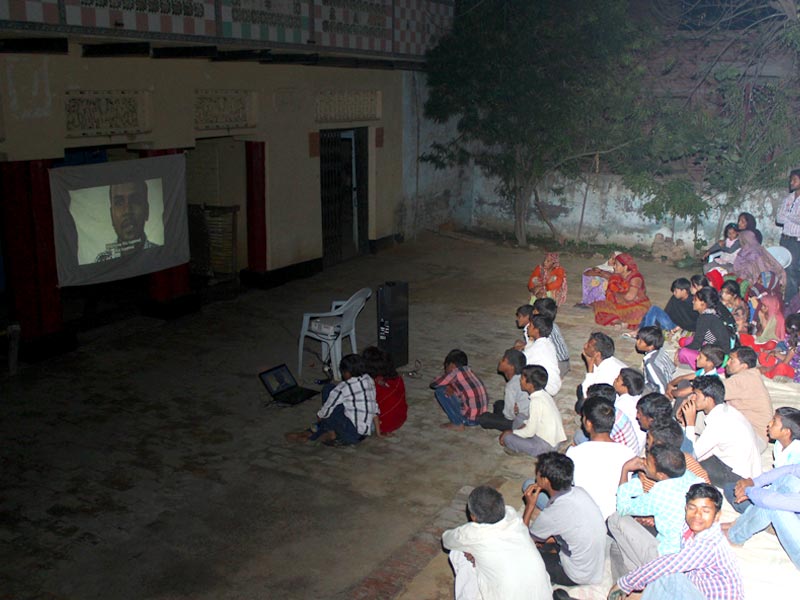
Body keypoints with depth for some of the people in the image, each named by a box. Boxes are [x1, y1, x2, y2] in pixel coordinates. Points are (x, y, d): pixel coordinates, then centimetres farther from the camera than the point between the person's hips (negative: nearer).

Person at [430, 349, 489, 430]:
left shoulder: (455, 372, -11)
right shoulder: (468, 370, 9)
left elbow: (433, 384, -2)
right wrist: (451, 387, 1)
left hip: (470, 419, -8)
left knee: (439, 391, -2)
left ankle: (457, 424, 3)